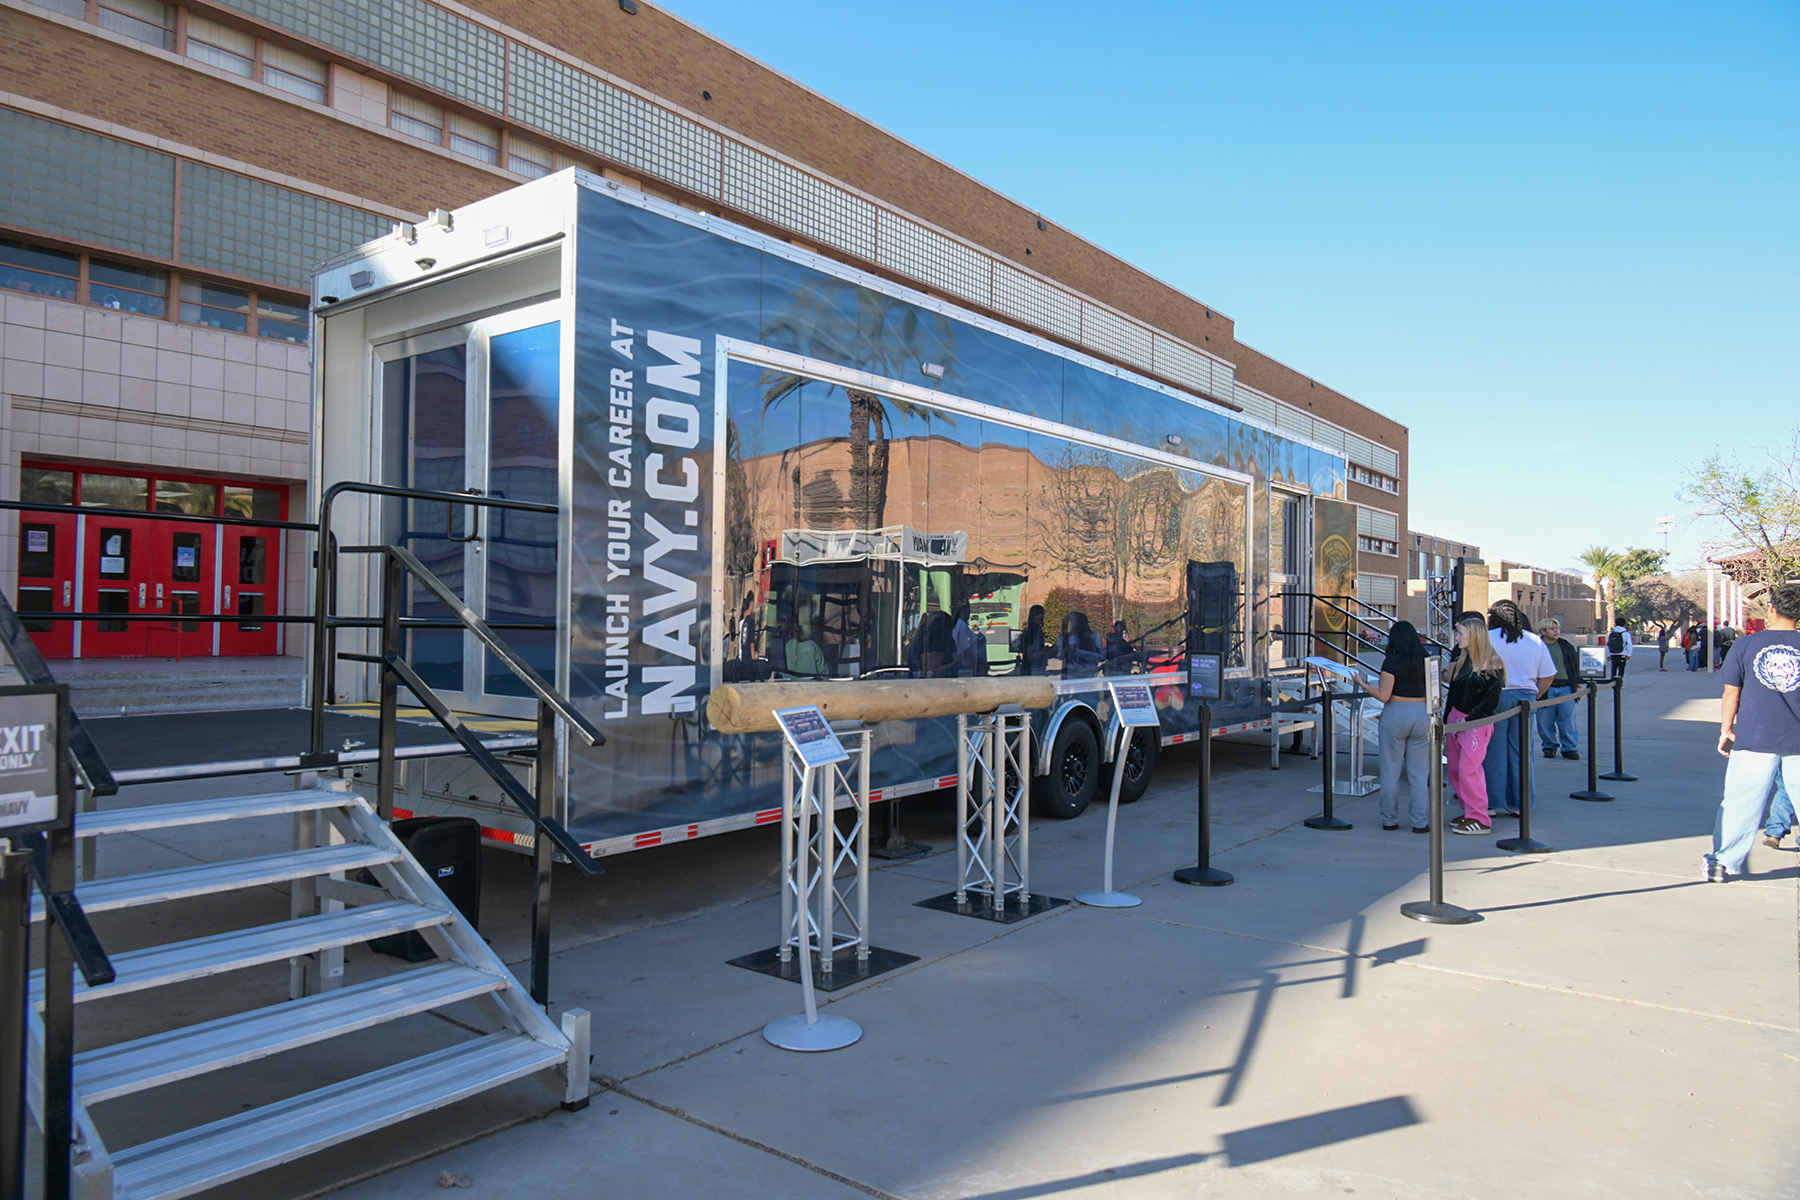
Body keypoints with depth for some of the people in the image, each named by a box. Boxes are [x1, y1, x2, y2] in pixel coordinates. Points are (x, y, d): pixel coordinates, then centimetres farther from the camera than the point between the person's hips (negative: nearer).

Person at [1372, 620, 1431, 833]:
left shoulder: (1392, 662, -10)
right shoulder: (1426, 661, 4)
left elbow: (1383, 696, -12)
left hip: (1396, 714, -4)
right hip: (1422, 715, 4)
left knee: (1391, 770, 6)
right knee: (1419, 772, 8)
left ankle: (1390, 820, 12)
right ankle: (1421, 821, 8)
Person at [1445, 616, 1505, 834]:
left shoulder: (1492, 664, -12)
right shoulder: (1461, 658, 9)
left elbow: (1491, 700, -14)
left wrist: (1469, 718, -16)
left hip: (1477, 722, -7)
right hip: (1456, 718, 7)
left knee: (1468, 768, -9)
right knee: (1454, 768, 9)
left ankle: (1480, 819, -2)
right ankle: (1469, 811, 22)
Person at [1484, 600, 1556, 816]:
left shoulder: (1487, 638, -6)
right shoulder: (1535, 641, 7)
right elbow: (1547, 676, 7)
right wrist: (1533, 697, 17)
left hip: (1495, 698, -3)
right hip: (1525, 697, 4)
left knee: (1494, 752, 3)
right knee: (1520, 753, 9)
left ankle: (1491, 802, 7)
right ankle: (1520, 803, 14)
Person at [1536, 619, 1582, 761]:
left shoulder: (1567, 647, 12)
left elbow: (1575, 665, 18)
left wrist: (1577, 684, 12)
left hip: (1566, 688, 3)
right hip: (1545, 689, -3)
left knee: (1568, 720, 2)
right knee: (1545, 722, 2)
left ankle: (1569, 748, 11)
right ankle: (1549, 746, 16)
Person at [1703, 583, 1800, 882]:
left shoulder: (1746, 645, -3)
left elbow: (1731, 694, 1)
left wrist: (1726, 730, 12)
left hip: (1754, 739, 0)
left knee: (1741, 801, 6)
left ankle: (1723, 862, 13)